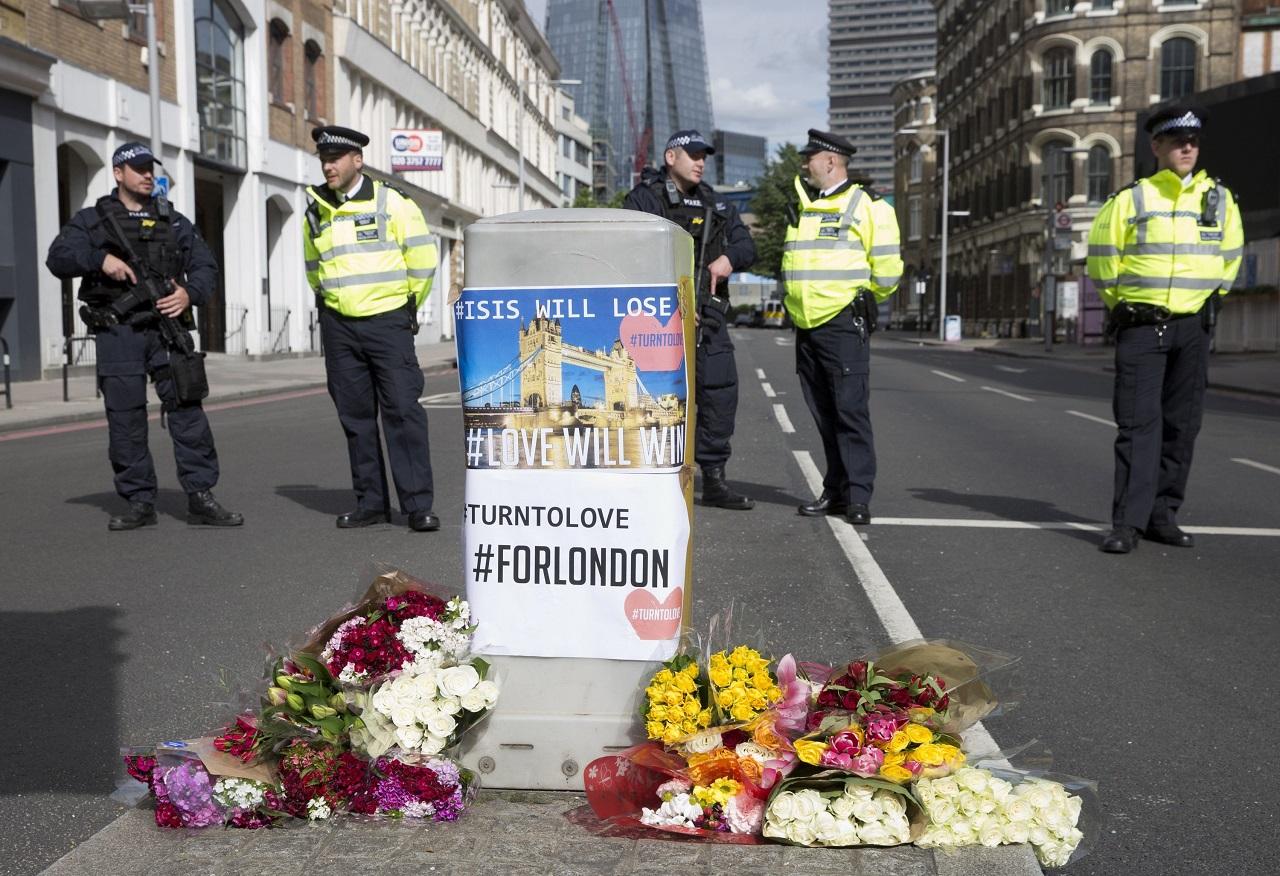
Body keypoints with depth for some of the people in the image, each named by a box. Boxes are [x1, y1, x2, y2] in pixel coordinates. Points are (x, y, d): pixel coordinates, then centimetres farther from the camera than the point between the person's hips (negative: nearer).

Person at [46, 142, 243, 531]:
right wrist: (100, 258, -18)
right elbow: (58, 257, 0)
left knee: (186, 408, -7)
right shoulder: (92, 220, 12)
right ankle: (139, 503, 9)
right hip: (117, 333, 0)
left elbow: (205, 265, 11)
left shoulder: (174, 221, 17)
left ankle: (201, 498, -6)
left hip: (166, 326, 1)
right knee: (125, 419, 1)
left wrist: (190, 294, -9)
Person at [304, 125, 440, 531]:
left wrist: (404, 307, 7)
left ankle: (418, 505, -5)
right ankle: (370, 502, 15)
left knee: (403, 410, -8)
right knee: (355, 416, 6)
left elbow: (422, 258, 1)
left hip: (388, 322, -4)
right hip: (339, 328, 5)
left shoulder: (391, 202, -3)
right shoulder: (315, 211, 11)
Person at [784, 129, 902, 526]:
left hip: (843, 324, -7)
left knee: (850, 408, -10)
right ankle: (836, 490, 15)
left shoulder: (867, 205, -3)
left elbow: (887, 270, -3)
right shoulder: (801, 207, 18)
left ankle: (858, 495, -7)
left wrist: (861, 299, 8)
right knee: (823, 413, 9)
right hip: (806, 327, 7)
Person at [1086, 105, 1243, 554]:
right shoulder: (1130, 199, -5)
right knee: (1138, 423, -8)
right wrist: (1119, 302, 6)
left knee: (1182, 426, 6)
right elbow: (1101, 256, 3)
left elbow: (1230, 254, 20)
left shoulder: (1220, 198, 6)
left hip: (1193, 327, 4)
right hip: (1140, 327, -4)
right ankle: (1128, 523, -8)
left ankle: (1162, 516, 17)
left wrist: (1210, 296, 17)